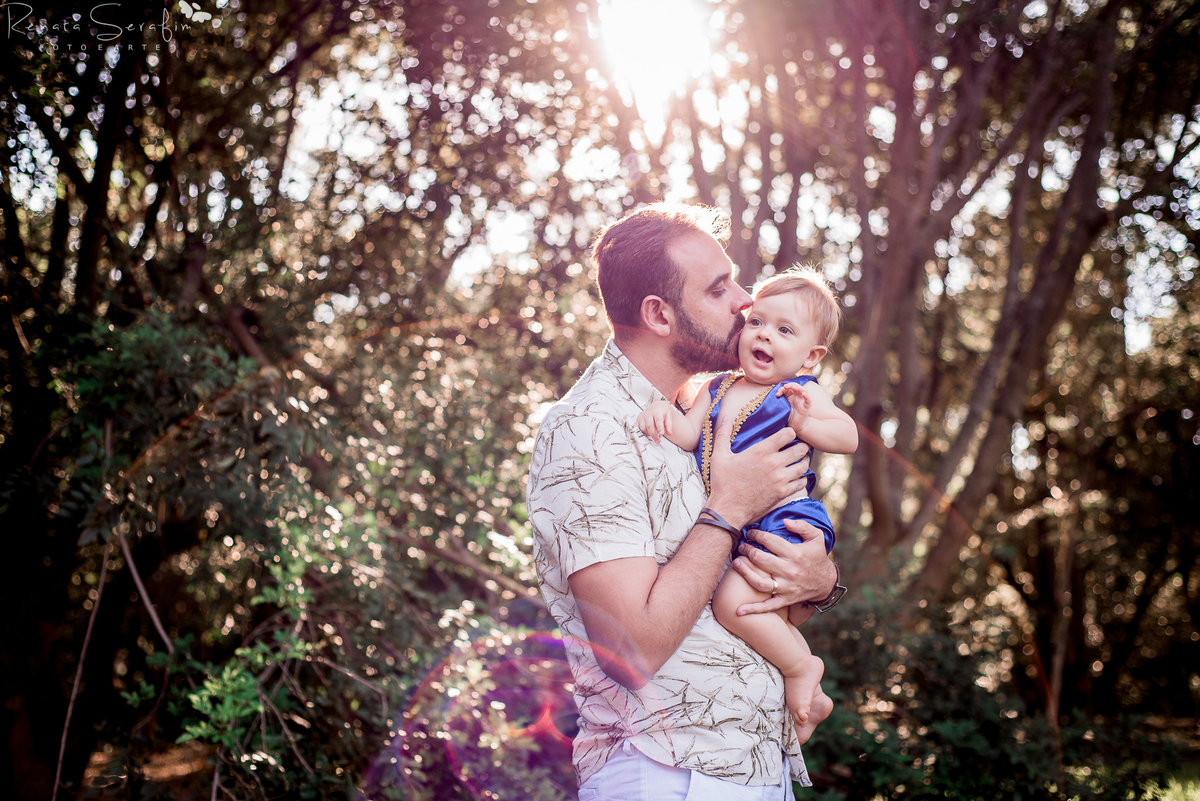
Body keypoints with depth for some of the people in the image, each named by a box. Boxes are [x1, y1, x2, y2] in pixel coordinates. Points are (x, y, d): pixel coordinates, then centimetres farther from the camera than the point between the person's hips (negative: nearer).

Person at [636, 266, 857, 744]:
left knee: (733, 601, -24)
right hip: (733, 532, 8)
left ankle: (800, 668, -3)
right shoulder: (719, 388, 11)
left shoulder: (801, 392, -4)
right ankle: (811, 701, 39)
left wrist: (806, 423, -32)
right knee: (778, 623, 19)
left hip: (785, 523, -8)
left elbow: (849, 436, -15)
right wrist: (665, 411, -21)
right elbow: (688, 436, -1)